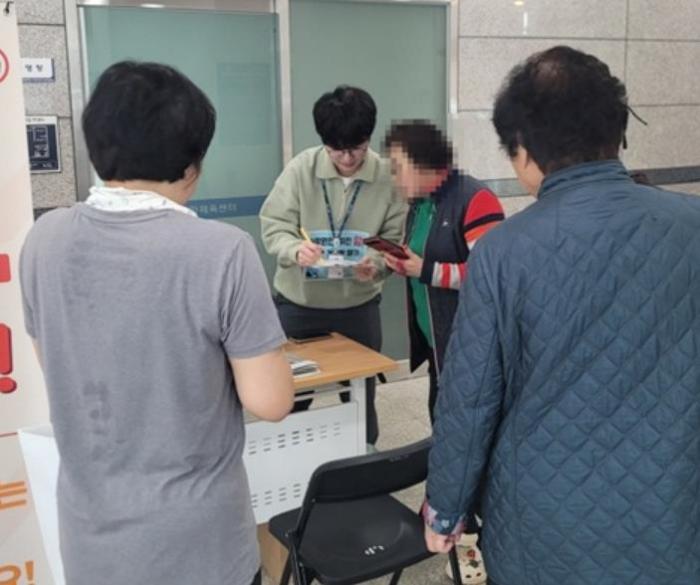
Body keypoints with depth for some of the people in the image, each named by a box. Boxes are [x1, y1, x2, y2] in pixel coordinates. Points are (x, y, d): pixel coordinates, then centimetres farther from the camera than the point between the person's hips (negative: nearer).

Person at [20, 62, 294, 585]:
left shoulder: (45, 239, -8)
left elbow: (58, 367, 6)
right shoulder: (221, 251, -23)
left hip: (90, 535, 4)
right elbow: (270, 402, -17)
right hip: (196, 543, -3)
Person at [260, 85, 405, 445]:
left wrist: (376, 263, -28)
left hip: (359, 304, 0)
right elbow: (273, 224, -9)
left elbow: (394, 237, -7)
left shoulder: (386, 176, -12)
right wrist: (295, 249, -30)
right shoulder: (301, 168, -13)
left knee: (359, 391, 17)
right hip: (298, 302, 0)